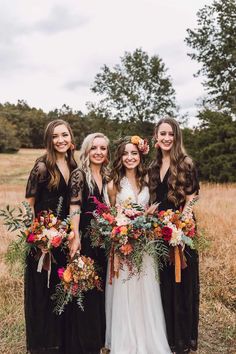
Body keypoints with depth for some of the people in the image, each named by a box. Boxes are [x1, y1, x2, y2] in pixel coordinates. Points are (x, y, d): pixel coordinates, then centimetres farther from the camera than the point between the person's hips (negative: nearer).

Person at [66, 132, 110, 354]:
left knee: (100, 289, 16)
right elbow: (74, 209, -17)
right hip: (85, 238, -7)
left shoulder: (106, 177, 11)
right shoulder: (79, 175, -10)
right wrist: (76, 238, -23)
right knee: (84, 289, 1)